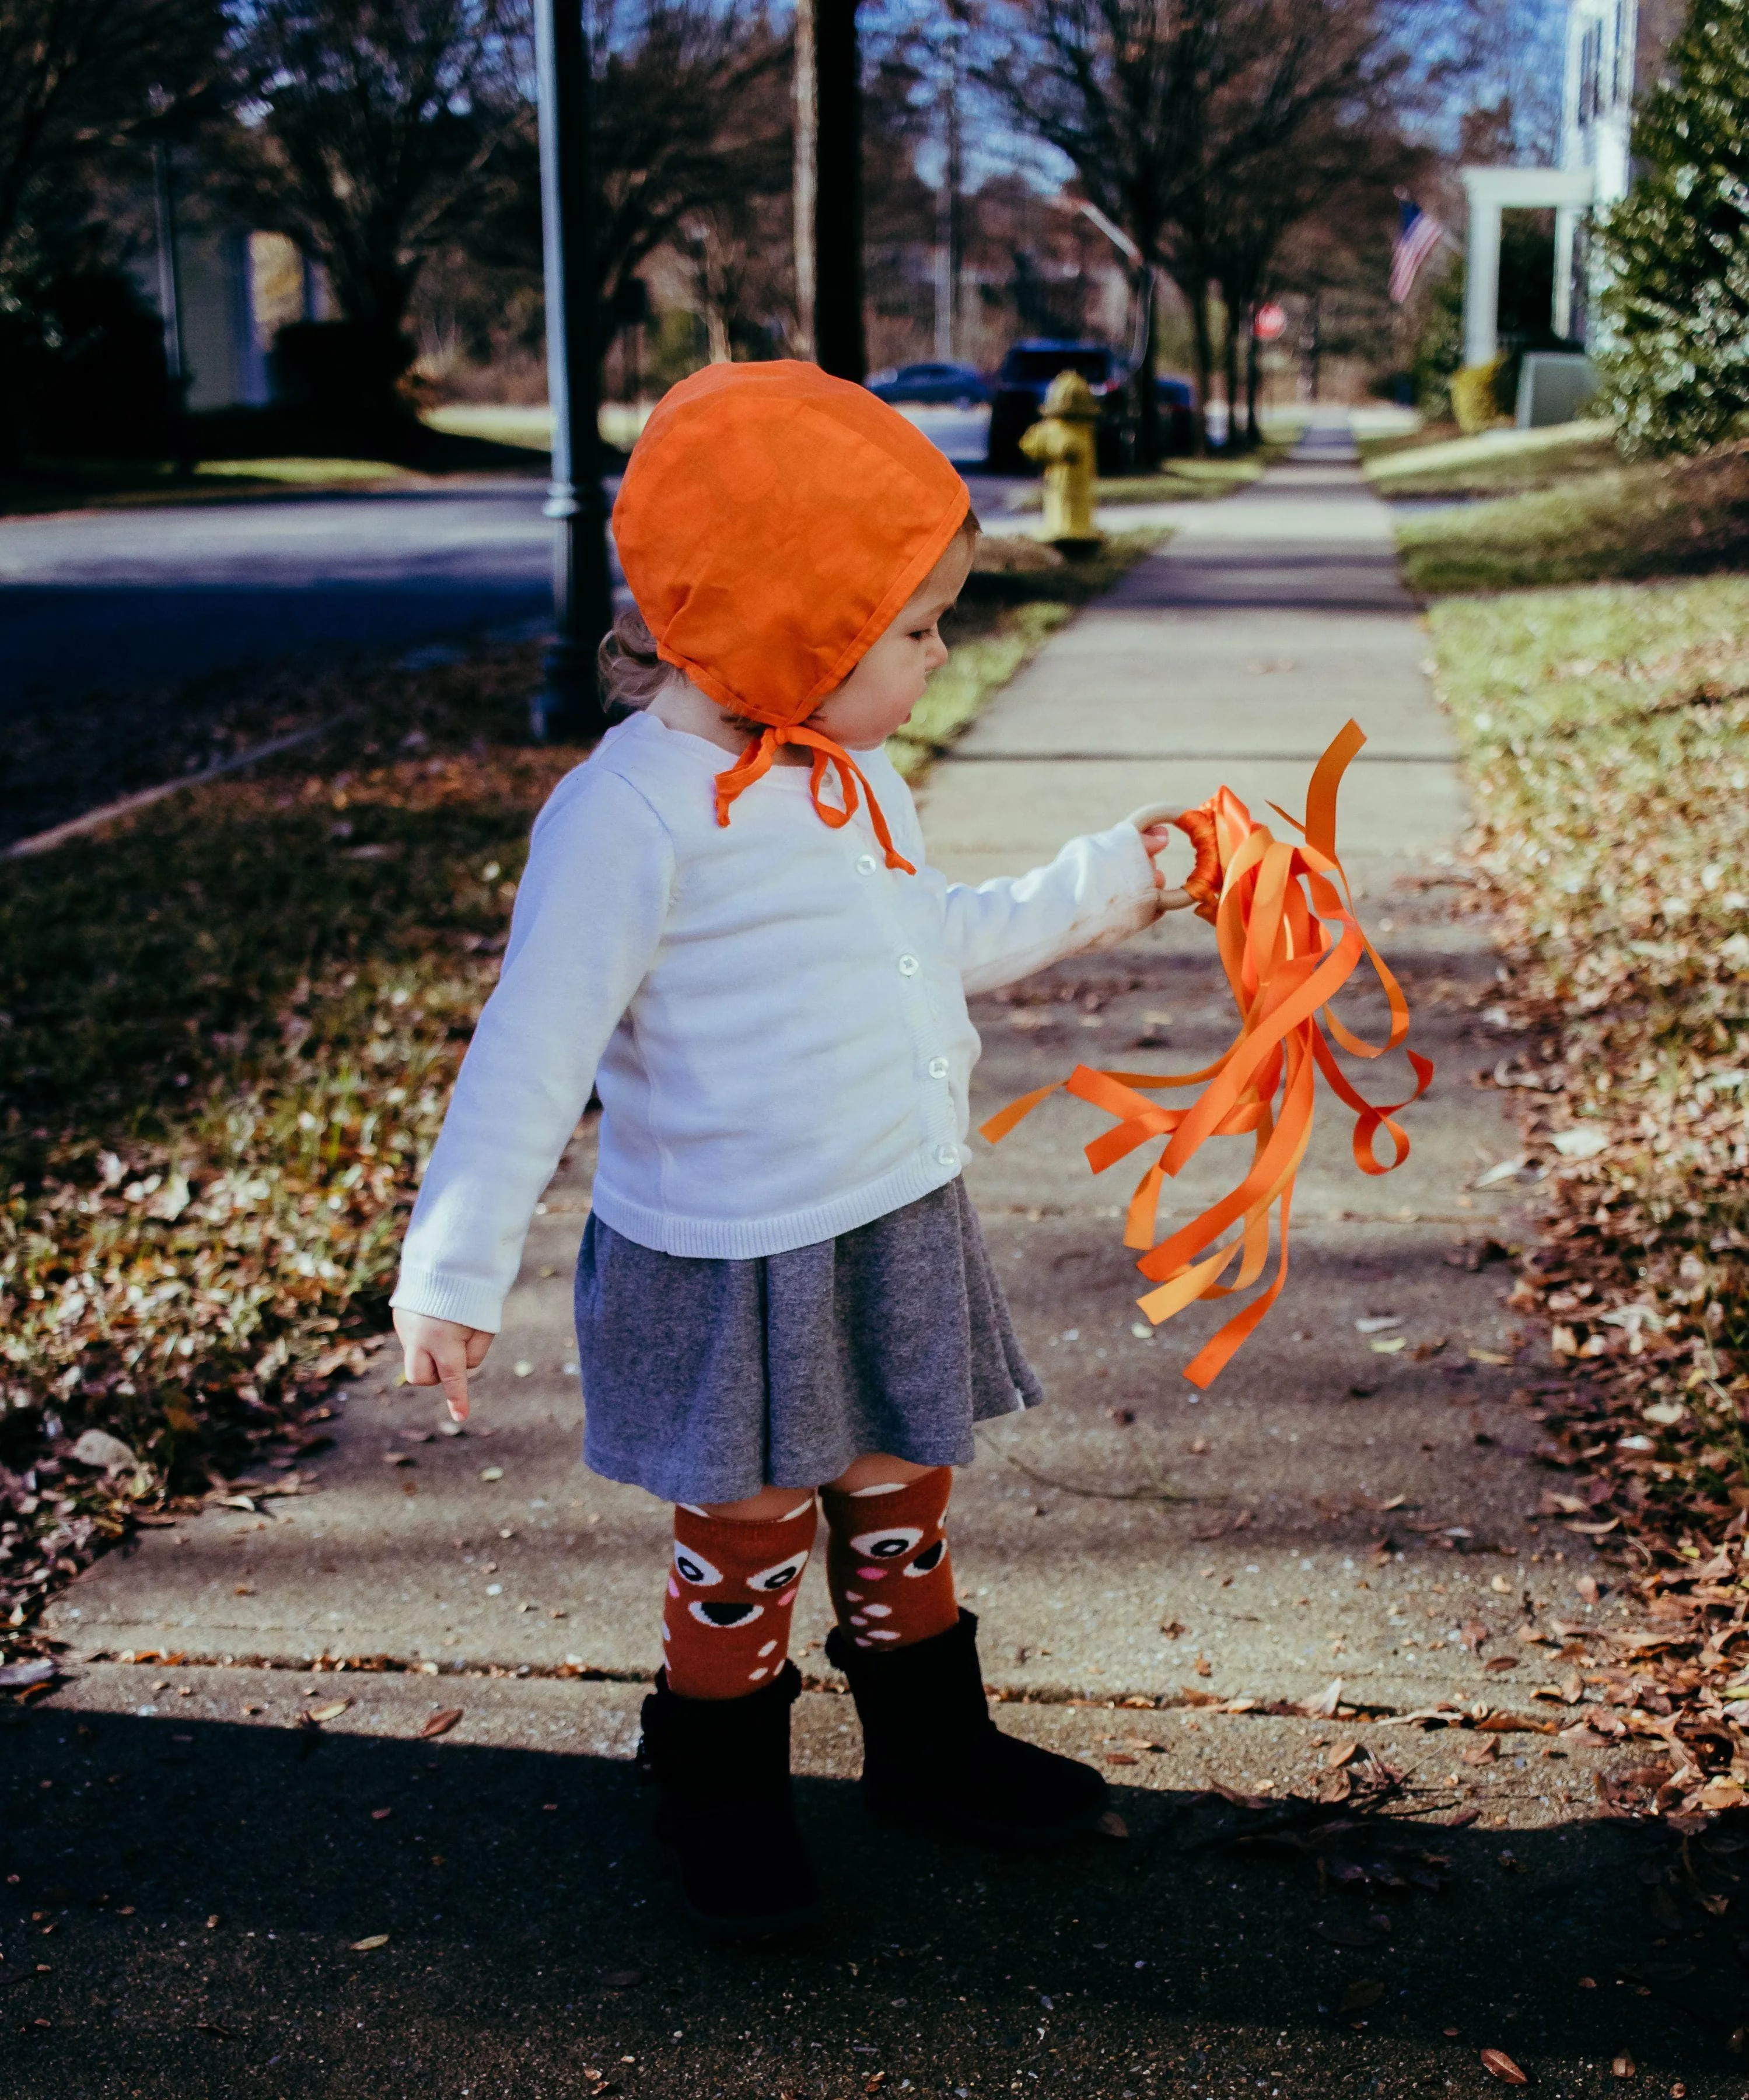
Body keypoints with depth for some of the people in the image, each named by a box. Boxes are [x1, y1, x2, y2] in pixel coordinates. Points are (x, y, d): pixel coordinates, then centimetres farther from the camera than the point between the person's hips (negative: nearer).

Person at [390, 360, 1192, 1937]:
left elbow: (932, 946, 22)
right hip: (736, 1268, -7)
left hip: (901, 1229, 8)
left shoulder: (852, 773, 6)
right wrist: (457, 1272, -23)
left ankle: (932, 1747, 41)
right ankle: (722, 1792, 32)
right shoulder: (633, 811, -22)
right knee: (748, 1541, 10)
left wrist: (1100, 889, 23)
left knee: (902, 1505, 21)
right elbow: (534, 1051, -22)